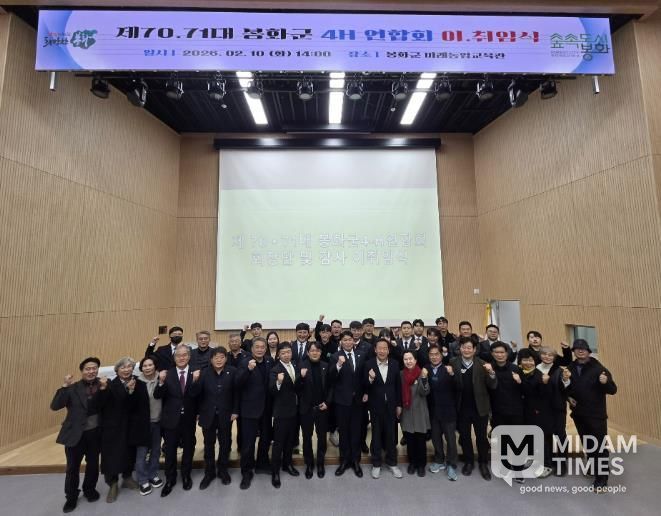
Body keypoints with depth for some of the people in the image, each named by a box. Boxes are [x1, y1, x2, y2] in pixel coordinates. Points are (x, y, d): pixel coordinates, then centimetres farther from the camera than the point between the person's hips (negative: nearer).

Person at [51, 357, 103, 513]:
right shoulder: (73, 388, -9)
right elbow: (55, 406, -17)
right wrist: (64, 386, -23)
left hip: (95, 433, 1)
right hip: (75, 434, -1)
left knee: (93, 464, 17)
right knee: (72, 467, 13)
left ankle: (90, 489, 41)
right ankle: (71, 497, 36)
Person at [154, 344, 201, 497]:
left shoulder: (195, 374, -10)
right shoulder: (167, 374, -8)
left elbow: (195, 395, -20)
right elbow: (157, 396, -13)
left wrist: (195, 380, -38)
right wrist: (161, 382, -31)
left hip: (188, 419, 1)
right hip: (171, 419, 0)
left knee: (188, 449, 18)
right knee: (170, 451, 14)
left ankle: (186, 476, 40)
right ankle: (170, 479, 35)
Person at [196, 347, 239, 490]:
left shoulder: (232, 371, -10)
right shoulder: (205, 372, -9)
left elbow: (236, 392, -6)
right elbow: (199, 393, -7)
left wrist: (235, 411, -6)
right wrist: (198, 412, -9)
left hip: (225, 414, 0)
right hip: (208, 414, 0)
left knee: (225, 443, 15)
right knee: (209, 444, 15)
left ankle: (223, 470, 36)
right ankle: (209, 472, 35)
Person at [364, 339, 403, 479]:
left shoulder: (395, 364, -4)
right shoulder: (369, 364, -11)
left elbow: (398, 385, 3)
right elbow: (365, 386, -12)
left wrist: (399, 405, 4)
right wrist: (370, 379, -33)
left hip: (391, 405, 2)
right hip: (376, 406, -2)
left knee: (391, 435, 14)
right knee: (376, 435, 12)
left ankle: (392, 463, 32)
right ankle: (376, 464, 28)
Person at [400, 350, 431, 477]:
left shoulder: (422, 373, -10)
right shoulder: (401, 374, -1)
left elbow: (425, 393, -17)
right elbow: (399, 393, 9)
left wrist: (424, 378, -31)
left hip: (419, 412, -2)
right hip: (406, 412, 2)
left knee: (421, 440, 6)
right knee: (409, 440, 11)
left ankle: (421, 464, 24)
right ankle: (412, 462, 29)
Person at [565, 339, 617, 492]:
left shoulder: (598, 368, -13)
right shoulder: (570, 368, 0)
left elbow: (613, 390, -13)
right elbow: (566, 387, 13)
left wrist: (606, 382, -33)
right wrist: (568, 397, -5)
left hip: (597, 414, -5)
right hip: (579, 414, 5)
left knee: (600, 446, -1)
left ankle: (601, 479, 8)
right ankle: (593, 467, 39)